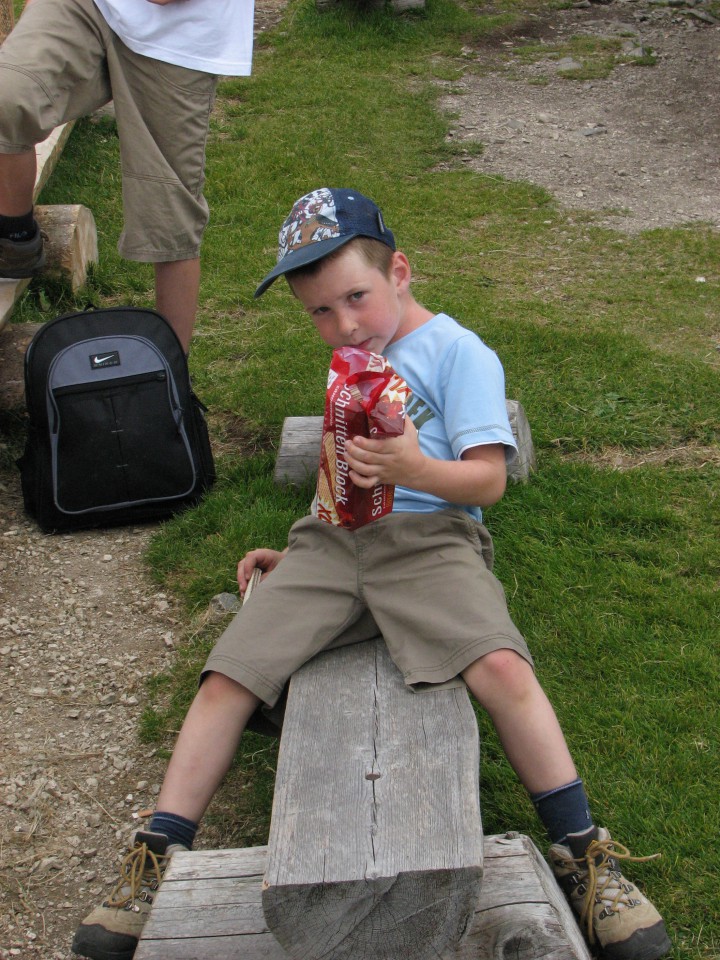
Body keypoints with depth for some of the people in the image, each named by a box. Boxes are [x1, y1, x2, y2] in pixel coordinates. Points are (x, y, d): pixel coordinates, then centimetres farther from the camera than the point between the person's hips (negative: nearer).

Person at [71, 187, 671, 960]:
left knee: (501, 666, -31)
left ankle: (583, 852, -16)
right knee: (226, 678, -12)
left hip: (429, 539, -5)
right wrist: (296, 554, 24)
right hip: (332, 541, 6)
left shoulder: (458, 351, 5)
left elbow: (487, 479, -6)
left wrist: (413, 469, -25)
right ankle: (158, 860, -4)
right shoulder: (351, 366, 28)